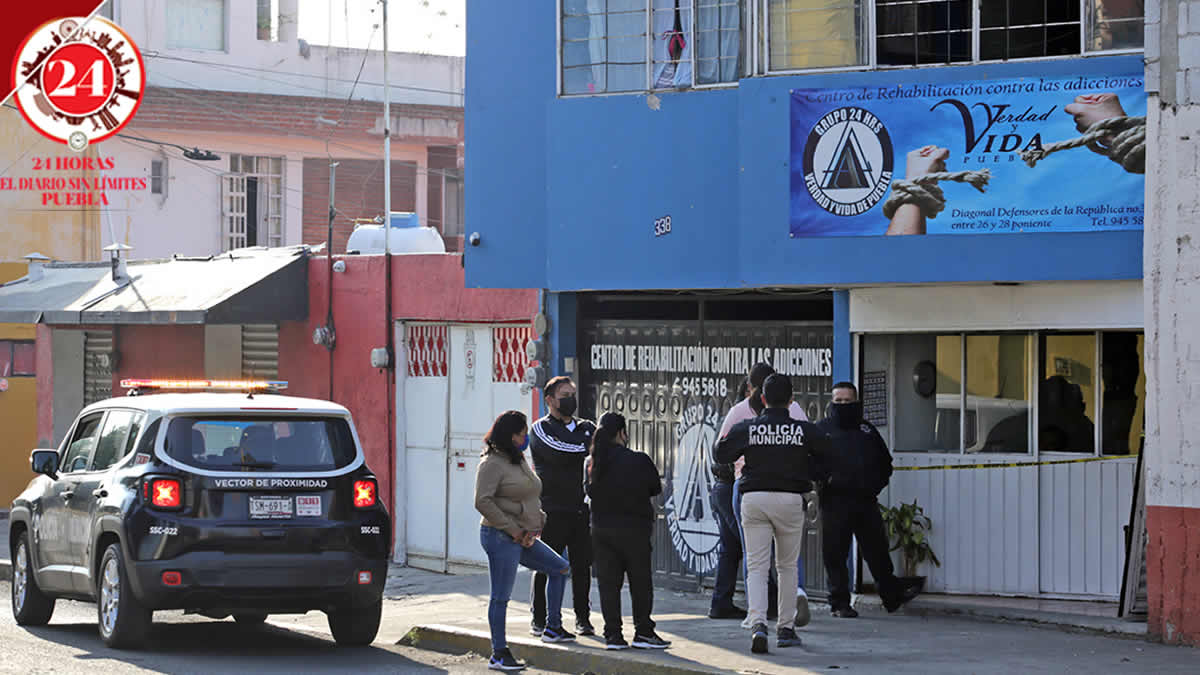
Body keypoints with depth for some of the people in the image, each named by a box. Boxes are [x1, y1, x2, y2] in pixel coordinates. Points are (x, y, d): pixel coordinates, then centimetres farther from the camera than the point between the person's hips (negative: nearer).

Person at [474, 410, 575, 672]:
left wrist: (535, 525, 7)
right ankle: (498, 654, 0)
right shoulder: (492, 464, -13)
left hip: (523, 538, 9)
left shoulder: (520, 461, 15)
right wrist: (513, 530, -20)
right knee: (501, 596, -5)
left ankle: (553, 628, 23)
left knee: (560, 569, 15)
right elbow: (483, 501, -22)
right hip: (501, 537, -9)